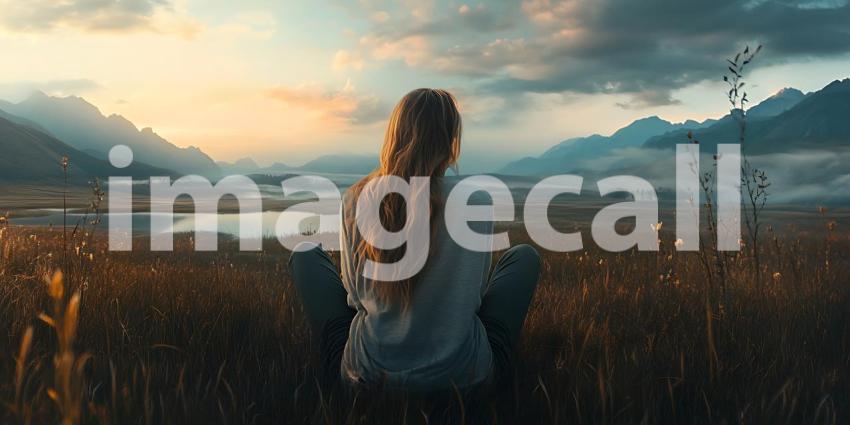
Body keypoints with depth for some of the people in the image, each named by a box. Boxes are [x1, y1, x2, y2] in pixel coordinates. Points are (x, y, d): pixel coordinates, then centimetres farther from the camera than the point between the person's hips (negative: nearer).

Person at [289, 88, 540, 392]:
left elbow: (355, 294, 0)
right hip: (463, 375, 0)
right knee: (525, 256, 18)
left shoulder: (355, 199, -10)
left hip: (367, 372, 1)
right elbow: (475, 295, -1)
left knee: (305, 253, 19)